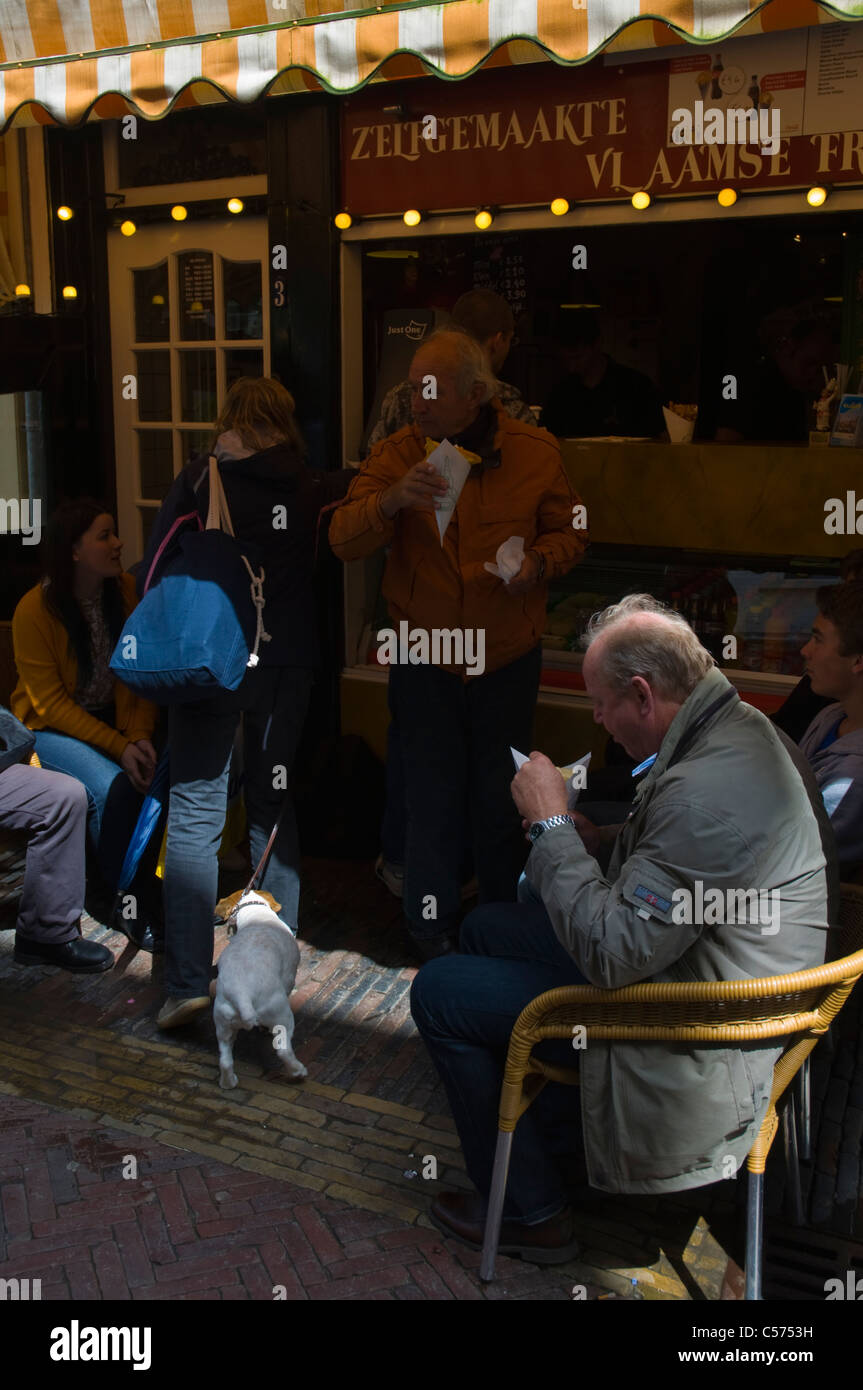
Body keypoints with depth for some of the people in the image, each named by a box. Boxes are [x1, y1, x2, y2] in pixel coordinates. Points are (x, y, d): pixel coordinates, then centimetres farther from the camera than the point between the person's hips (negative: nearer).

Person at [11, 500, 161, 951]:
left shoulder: (127, 591, -5)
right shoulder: (35, 610, -16)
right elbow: (50, 704, -16)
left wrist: (140, 736, -20)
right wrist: (118, 747, -24)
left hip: (113, 719, 4)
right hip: (51, 728, -4)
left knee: (159, 773, -25)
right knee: (111, 786, -29)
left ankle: (145, 885, -8)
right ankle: (133, 905, -11)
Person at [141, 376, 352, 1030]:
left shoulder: (198, 480, -4)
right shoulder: (313, 488, 1)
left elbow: (157, 573, -2)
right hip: (285, 664, 3)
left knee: (194, 816, 1)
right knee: (274, 809, 14)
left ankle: (189, 981, -4)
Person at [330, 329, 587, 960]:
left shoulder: (535, 452, -5)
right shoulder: (398, 454, -7)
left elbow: (569, 531, 5)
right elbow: (344, 540, -14)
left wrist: (539, 560, -17)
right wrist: (392, 500, -33)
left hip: (508, 656, 1)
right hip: (425, 658, 0)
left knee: (499, 796, 14)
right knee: (433, 796, 9)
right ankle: (433, 931, 28)